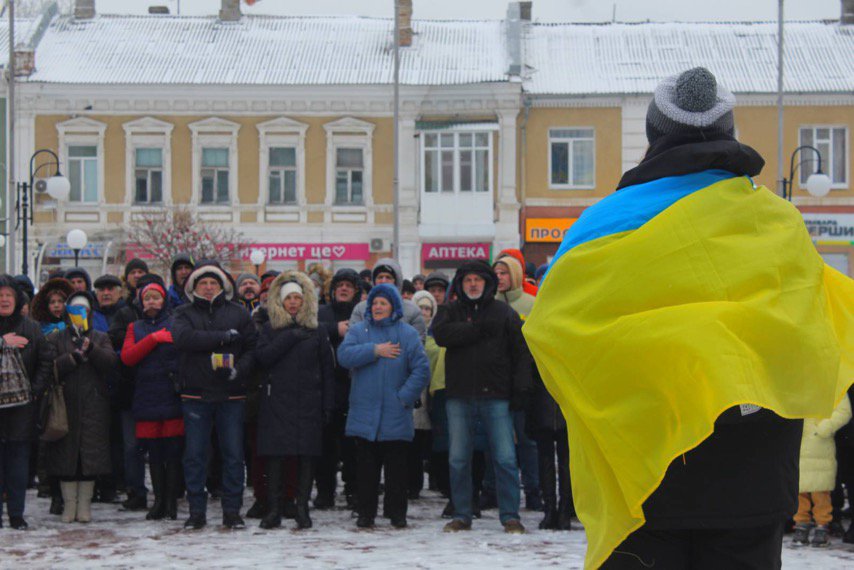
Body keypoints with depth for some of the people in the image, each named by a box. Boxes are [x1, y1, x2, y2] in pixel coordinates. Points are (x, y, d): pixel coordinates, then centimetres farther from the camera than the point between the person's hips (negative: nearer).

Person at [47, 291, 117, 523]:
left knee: (91, 455, -2)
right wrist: (74, 357, -16)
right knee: (66, 454, -2)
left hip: (94, 406, 1)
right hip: (65, 405, 0)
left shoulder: (100, 338, 14)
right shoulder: (56, 339, 11)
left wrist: (90, 349, -19)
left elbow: (111, 361, -5)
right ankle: (69, 504, 6)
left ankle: (85, 504, 6)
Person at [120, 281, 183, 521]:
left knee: (173, 451, -6)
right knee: (154, 452, 5)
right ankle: (159, 501, 12)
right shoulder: (135, 328, 16)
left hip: (173, 395, -3)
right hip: (146, 397, 3)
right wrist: (153, 339, -7)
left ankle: (171, 501, 0)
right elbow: (127, 357, 1)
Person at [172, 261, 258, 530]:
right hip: (195, 394, 0)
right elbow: (183, 337, -14)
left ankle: (232, 511, 10)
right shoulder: (184, 313, 7)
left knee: (234, 454, 2)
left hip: (231, 395, 0)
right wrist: (224, 337, -15)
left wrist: (239, 369, -13)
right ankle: (197, 511, 10)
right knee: (194, 455, 2)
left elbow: (253, 347, 5)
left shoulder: (238, 313, 8)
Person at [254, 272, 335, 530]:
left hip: (308, 402, 0)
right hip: (276, 400, 0)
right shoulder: (271, 329, 9)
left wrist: (328, 404, 2)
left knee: (307, 455, -2)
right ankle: (274, 510, 2)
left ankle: (302, 508, 4)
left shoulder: (317, 330, 10)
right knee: (274, 454, -4)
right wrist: (289, 338, -12)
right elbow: (261, 357, -7)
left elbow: (328, 370, 8)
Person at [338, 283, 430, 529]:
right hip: (364, 414, 1)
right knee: (366, 467, 4)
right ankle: (365, 513, 11)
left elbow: (422, 369, -2)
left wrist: (405, 396, -9)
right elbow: (344, 355, -8)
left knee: (396, 467, 3)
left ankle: (397, 513, 12)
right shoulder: (358, 330, 9)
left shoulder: (407, 333, 3)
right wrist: (375, 350, -13)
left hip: (395, 416, -1)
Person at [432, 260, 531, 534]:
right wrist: (480, 329, -14)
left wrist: (520, 388, -5)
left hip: (496, 397, -1)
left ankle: (510, 516, 2)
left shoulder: (504, 313, 8)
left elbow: (521, 352, 5)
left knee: (505, 459, -4)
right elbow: (441, 333, -11)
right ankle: (461, 515, 15)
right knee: (459, 460, 6)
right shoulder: (450, 312, 11)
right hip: (459, 397, 2)